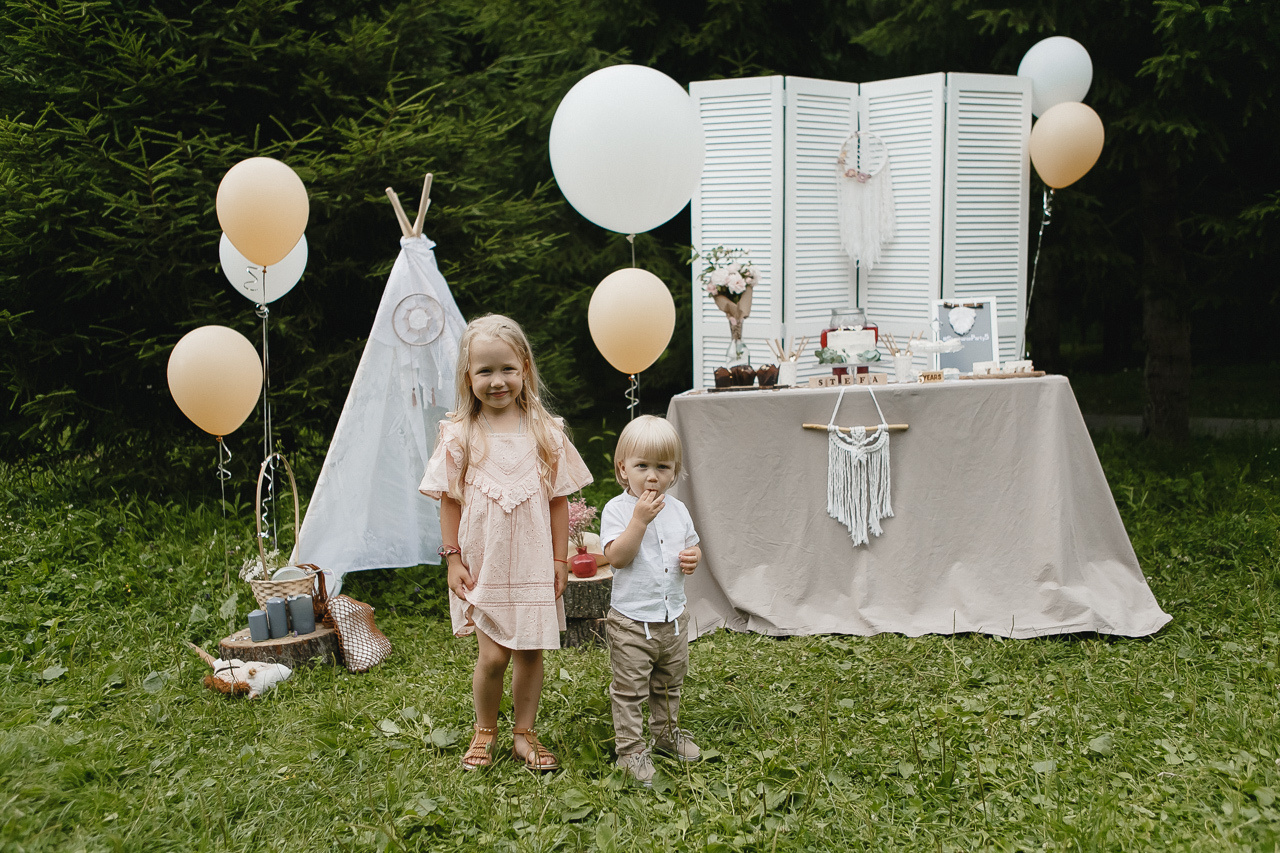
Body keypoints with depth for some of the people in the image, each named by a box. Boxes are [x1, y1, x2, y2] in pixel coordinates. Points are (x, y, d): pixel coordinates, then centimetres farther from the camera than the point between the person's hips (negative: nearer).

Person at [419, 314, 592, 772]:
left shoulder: (546, 433, -2)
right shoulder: (459, 436, -5)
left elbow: (559, 500, 2)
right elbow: (450, 501, -1)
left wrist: (559, 560, 1)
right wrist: (453, 558, -4)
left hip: (533, 565, 2)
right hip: (482, 566, -1)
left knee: (530, 651, 9)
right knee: (493, 655, -1)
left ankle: (524, 733, 28)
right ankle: (484, 730, 25)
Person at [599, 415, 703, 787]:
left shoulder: (677, 509, 4)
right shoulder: (617, 509, -12)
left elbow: (691, 545, 17)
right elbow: (617, 557, -22)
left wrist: (694, 557, -6)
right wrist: (639, 520, -29)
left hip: (673, 617, 6)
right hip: (631, 621, -5)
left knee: (670, 683, 21)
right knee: (629, 689, 1)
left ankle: (666, 731, 40)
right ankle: (630, 748, 12)